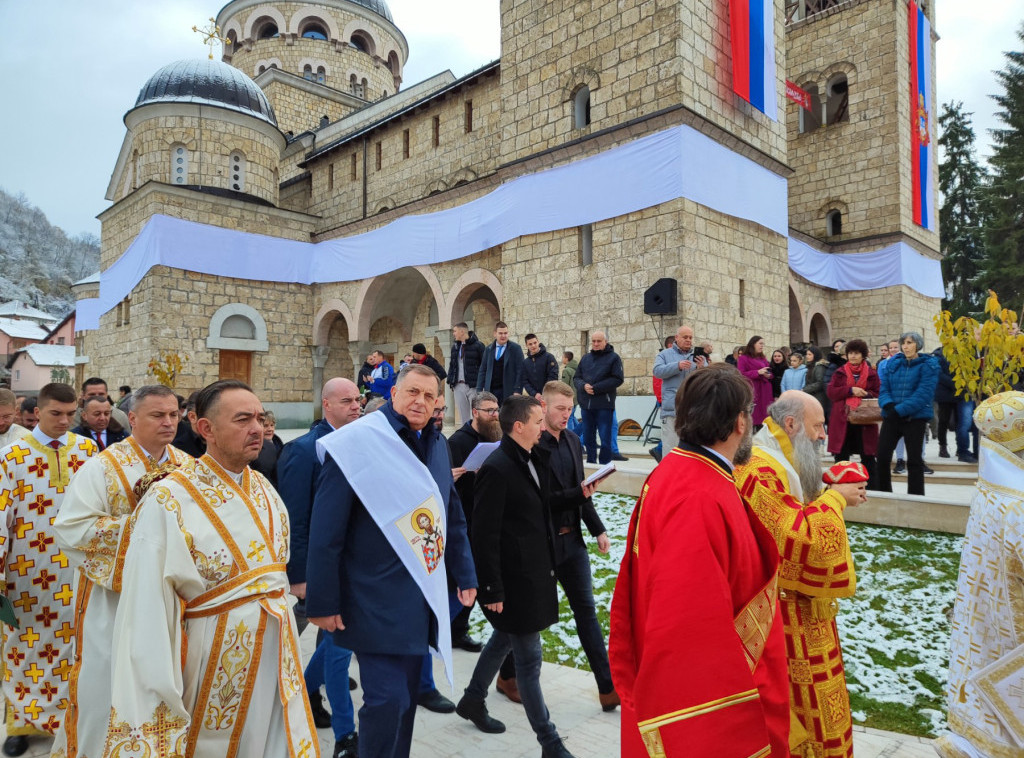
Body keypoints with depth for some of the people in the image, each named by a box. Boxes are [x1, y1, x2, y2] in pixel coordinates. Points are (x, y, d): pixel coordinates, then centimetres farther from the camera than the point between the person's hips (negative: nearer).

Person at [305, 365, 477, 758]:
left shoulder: (437, 445, 5)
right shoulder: (356, 443, -15)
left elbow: (453, 517, 13)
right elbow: (326, 530, -14)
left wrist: (465, 575, 12)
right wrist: (322, 601, -13)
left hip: (421, 599, 6)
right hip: (375, 602, -6)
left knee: (405, 696, 18)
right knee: (387, 700, -4)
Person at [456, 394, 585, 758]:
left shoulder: (535, 460, 4)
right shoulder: (496, 469, -22)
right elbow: (485, 535, -21)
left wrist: (578, 494, -1)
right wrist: (492, 590, -18)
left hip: (534, 573, 9)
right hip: (512, 579, -9)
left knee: (504, 639, 25)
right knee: (529, 659, 5)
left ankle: (473, 700, 46)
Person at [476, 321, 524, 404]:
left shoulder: (515, 348, 1)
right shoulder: (488, 349, 12)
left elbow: (520, 371, -3)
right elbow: (482, 371, 12)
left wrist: (517, 391, -11)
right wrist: (479, 390, 5)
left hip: (508, 392, -3)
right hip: (491, 390, 3)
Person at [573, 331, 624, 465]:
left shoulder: (613, 357, 0)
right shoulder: (585, 358, 15)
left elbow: (618, 379, -8)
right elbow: (576, 378, 14)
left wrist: (596, 388, -14)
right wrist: (583, 386, -9)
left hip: (604, 405, -5)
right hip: (585, 404, 5)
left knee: (605, 439, -2)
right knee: (588, 438, 11)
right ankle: (590, 462, 23)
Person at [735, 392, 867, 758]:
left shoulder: (782, 463, 9)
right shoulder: (761, 471, -26)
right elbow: (802, 537, -30)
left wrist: (835, 495, 2)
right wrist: (835, 499, -17)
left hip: (800, 603, 10)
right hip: (781, 610, -10)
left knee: (812, 697, 22)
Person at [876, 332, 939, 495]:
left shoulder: (928, 365, -3)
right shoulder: (892, 363, 9)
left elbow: (923, 394, -14)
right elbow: (884, 388, 4)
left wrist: (900, 410, -22)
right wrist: (889, 405, -17)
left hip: (915, 417, -3)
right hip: (891, 417, 4)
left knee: (914, 460, 4)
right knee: (882, 457, 0)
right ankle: (884, 494, 15)